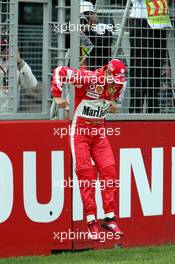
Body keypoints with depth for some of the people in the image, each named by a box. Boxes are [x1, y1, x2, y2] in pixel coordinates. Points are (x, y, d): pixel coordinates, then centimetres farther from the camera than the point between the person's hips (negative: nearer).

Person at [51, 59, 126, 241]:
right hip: (80, 130, -5)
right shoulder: (88, 78, -21)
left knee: (109, 171, -5)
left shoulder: (117, 84, -1)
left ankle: (109, 217, 2)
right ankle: (91, 221, -6)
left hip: (99, 131, 5)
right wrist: (57, 96, -17)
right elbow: (60, 72, -19)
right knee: (85, 174, -8)